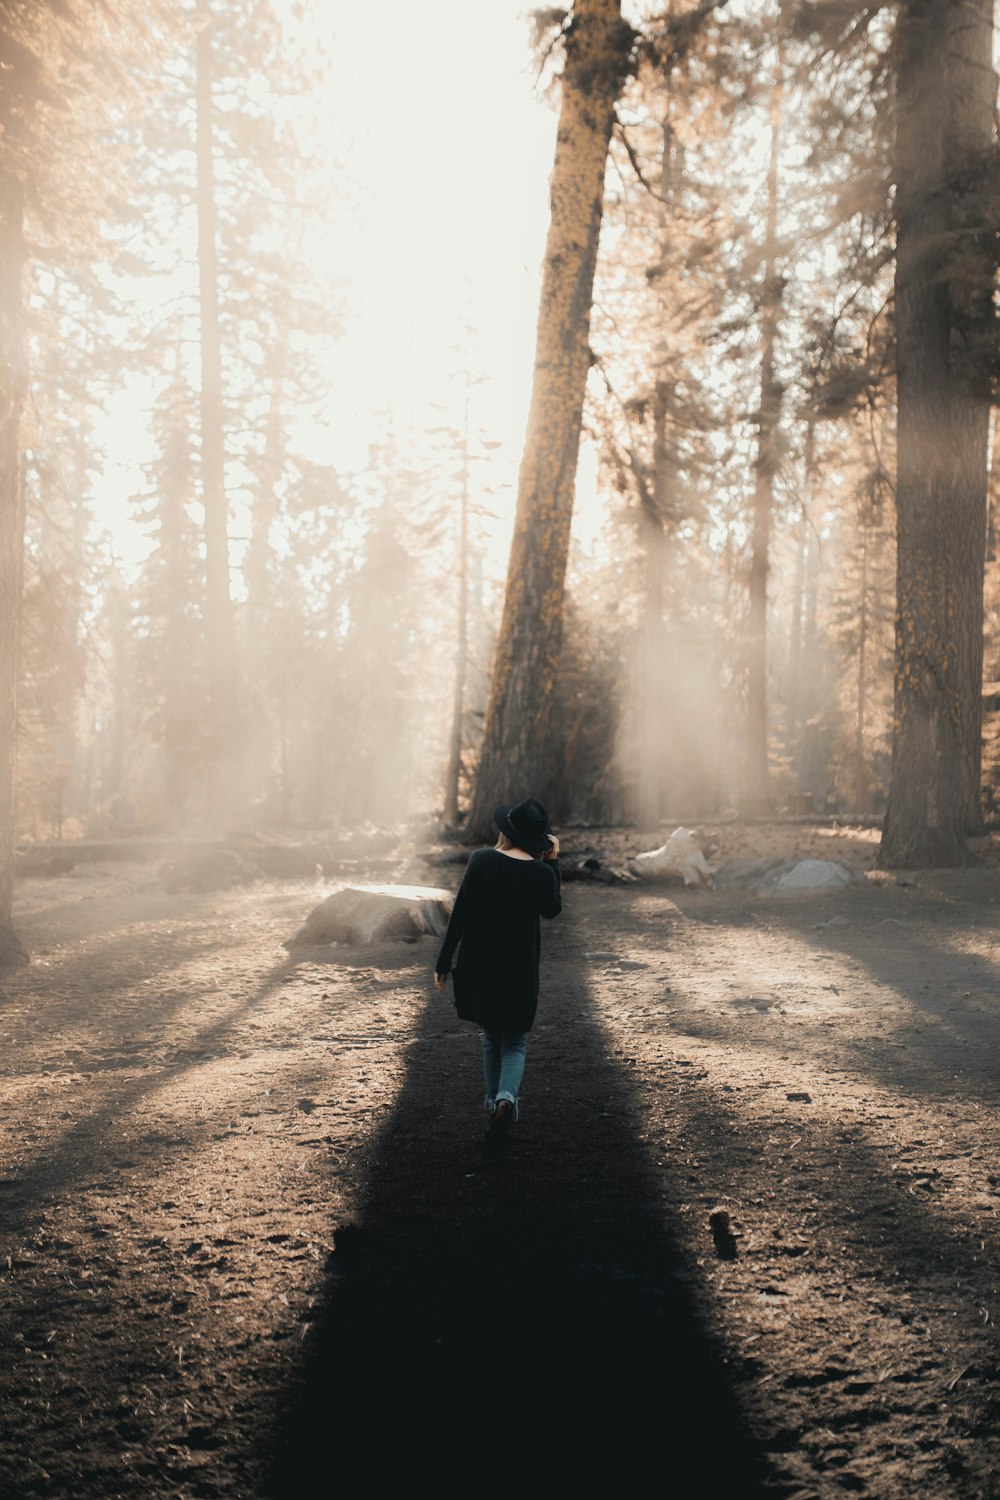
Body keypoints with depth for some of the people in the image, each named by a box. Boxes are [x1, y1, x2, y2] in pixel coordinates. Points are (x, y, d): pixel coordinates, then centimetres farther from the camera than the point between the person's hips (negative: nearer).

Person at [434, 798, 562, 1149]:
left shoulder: (481, 860, -10)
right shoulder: (542, 872, -11)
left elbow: (459, 914, -9)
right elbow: (553, 910, 10)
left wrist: (443, 963, -1)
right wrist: (553, 862, 8)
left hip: (479, 965, 1)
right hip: (520, 971, -1)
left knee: (491, 1035, 23)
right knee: (515, 1042, 10)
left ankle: (494, 1100, 30)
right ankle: (506, 1098, -15)